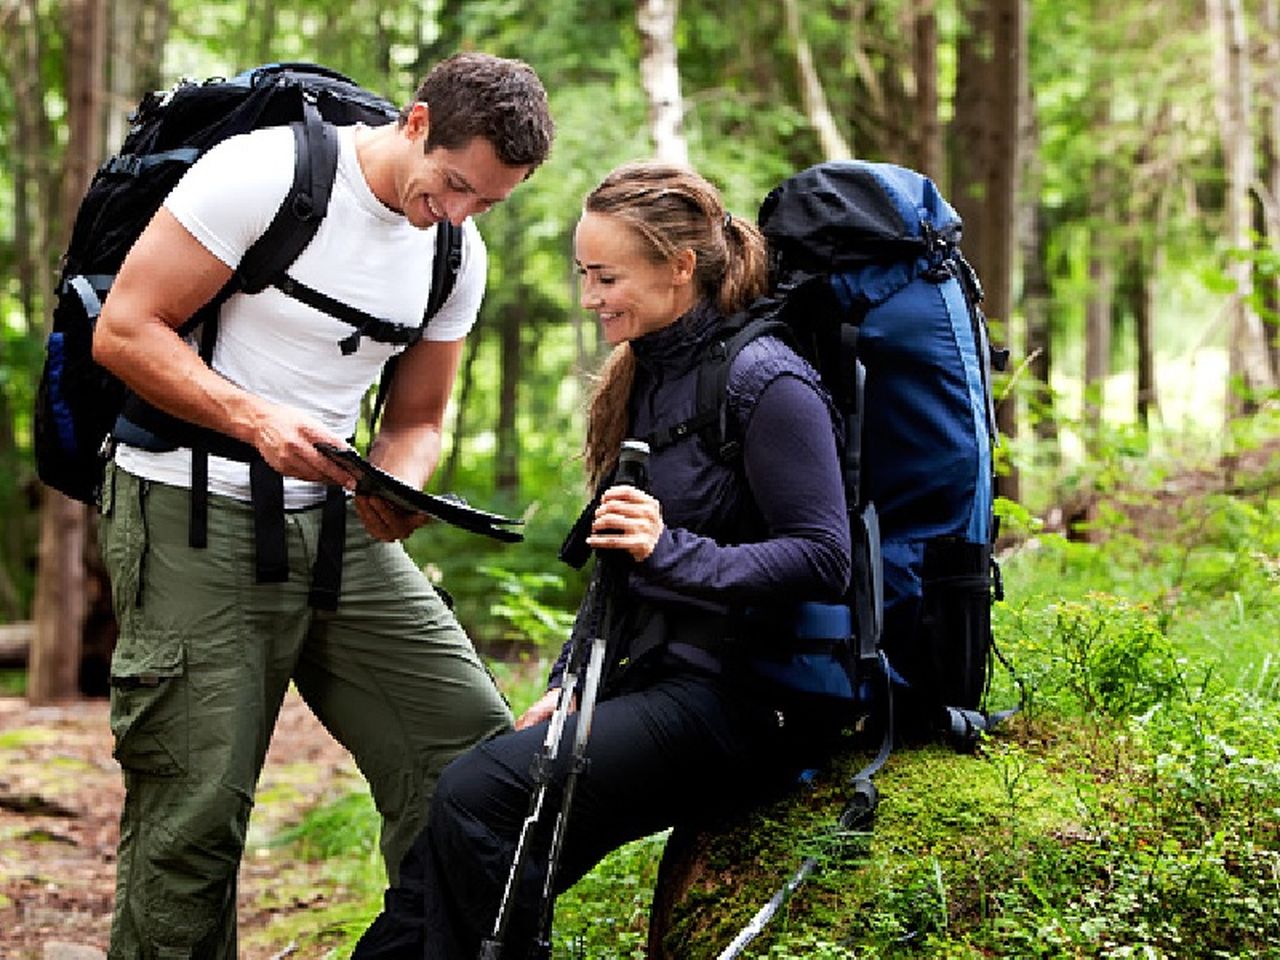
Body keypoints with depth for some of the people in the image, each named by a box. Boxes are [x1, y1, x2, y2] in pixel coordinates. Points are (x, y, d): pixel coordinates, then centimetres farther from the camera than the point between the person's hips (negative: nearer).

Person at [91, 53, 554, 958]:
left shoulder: (459, 257, 7)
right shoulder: (264, 171, -13)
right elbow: (124, 332, -13)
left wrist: (398, 486, -9)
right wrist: (257, 419, -26)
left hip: (336, 520, 6)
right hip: (193, 514, -6)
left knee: (475, 748, -5)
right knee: (197, 808, -7)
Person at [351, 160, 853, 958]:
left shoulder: (765, 382, -11)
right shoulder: (645, 377, 16)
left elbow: (823, 559, -17)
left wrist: (671, 550, -27)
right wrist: (569, 683, 12)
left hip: (733, 704, -8)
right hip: (647, 684, 8)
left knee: (479, 796, -25)